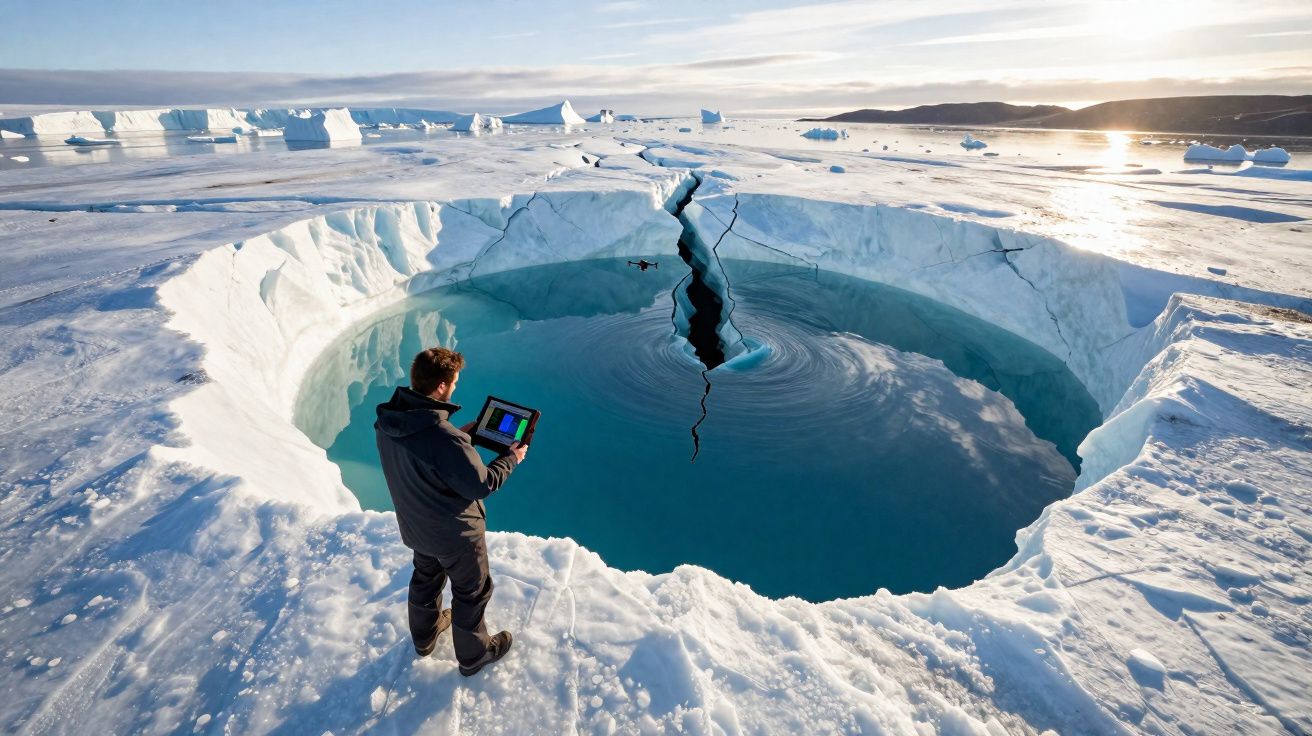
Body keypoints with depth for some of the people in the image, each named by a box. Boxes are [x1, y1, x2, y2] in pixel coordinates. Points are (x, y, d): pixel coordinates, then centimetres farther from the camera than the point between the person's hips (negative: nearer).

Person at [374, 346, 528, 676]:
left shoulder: (387, 420, -15)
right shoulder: (445, 438, -39)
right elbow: (480, 485, -27)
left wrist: (460, 435, 3)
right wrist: (511, 458, -13)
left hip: (414, 526, 7)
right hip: (455, 533, -7)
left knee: (426, 577, 32)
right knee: (471, 592, 18)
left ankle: (424, 637, 57)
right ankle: (473, 655, 40)